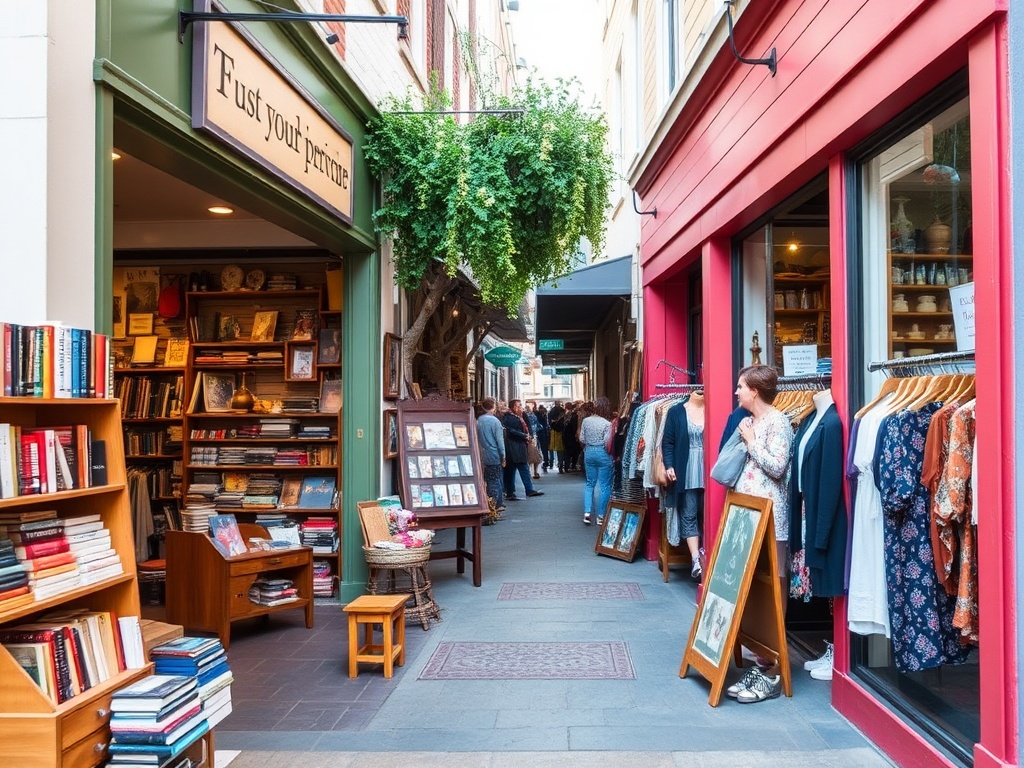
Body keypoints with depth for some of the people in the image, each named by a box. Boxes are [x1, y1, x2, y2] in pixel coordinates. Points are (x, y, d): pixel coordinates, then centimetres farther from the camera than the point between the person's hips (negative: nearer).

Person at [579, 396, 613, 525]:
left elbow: (581, 440, 3)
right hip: (603, 454, -5)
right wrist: (613, 455, -1)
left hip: (589, 453, 5)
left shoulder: (586, 421, 0)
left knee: (590, 483, 16)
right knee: (605, 485, 5)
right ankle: (601, 516, 9)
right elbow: (607, 443, -16)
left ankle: (587, 513, 6)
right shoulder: (607, 424, -14)